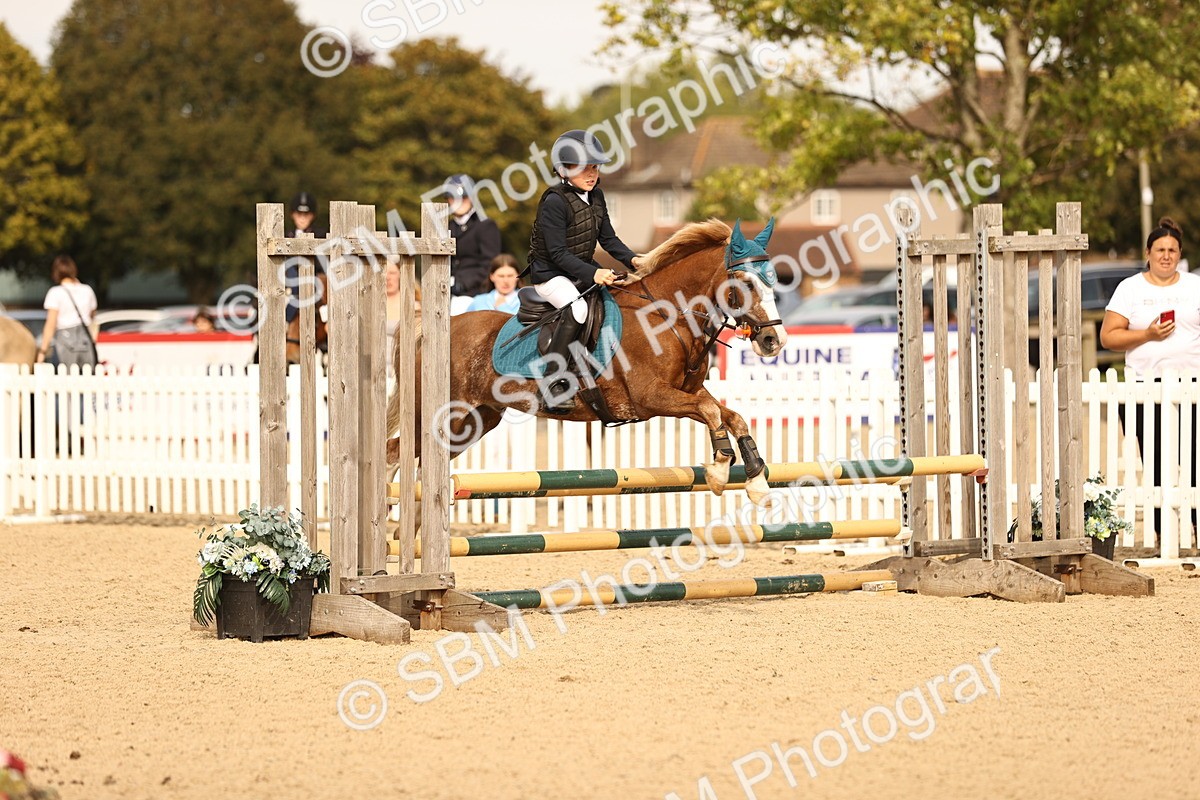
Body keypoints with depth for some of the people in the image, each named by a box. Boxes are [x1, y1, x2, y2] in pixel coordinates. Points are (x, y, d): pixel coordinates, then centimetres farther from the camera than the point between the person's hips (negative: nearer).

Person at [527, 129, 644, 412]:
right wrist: (592, 274, -32)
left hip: (583, 271, 8)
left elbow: (607, 238, 11)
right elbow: (558, 253, -23)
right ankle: (554, 383, -33)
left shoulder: (595, 196, 5)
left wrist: (630, 259, -7)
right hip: (550, 274, -8)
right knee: (577, 307, -34)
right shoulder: (555, 202, -20)